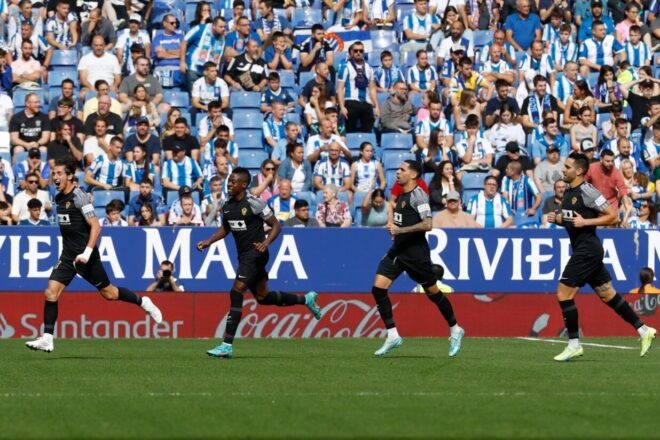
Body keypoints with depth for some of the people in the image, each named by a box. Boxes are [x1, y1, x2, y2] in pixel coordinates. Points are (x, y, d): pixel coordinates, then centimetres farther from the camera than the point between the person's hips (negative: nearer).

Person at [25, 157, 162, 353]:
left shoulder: (78, 196, -15)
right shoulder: (59, 198, 9)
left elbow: (95, 226, -20)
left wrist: (87, 252, -27)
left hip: (86, 257, -7)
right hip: (68, 256, 7)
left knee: (108, 293, 6)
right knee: (51, 291, -9)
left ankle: (143, 302, 30)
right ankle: (47, 339, -10)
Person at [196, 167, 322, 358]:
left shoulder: (254, 204, -15)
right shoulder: (227, 206, 8)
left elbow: (276, 226, -10)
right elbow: (225, 228, 24)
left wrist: (266, 242, -27)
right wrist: (208, 241, 9)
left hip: (255, 254, -9)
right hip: (243, 255, 9)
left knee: (236, 294, -17)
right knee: (263, 297, 16)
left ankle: (227, 345, -17)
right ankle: (306, 299, 36)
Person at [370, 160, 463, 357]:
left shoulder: (417, 195, -14)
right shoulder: (402, 195, 13)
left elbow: (427, 224, -23)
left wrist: (400, 230, -23)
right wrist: (393, 228, 12)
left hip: (416, 252, -8)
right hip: (397, 250, 8)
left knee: (432, 292, 5)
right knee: (378, 288, -7)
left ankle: (455, 330, 24)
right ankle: (393, 336, -4)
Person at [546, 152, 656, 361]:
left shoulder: (587, 192, -15)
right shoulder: (569, 192, 12)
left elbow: (613, 216, -15)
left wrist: (585, 222, -20)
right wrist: (556, 218, 5)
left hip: (587, 249, -10)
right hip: (583, 249, 10)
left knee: (563, 293, -9)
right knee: (608, 295, 13)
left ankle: (574, 344, -4)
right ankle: (643, 330, 18)